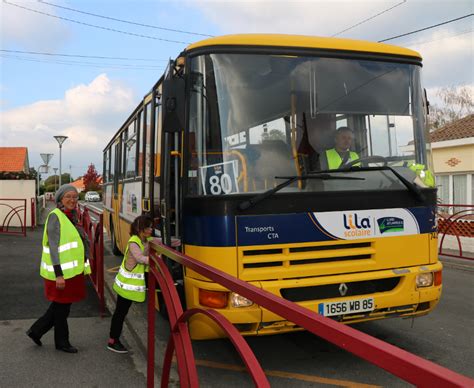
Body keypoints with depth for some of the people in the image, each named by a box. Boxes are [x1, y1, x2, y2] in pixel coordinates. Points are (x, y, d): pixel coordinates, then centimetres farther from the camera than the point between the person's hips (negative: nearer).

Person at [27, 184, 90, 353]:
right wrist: (59, 275, -23)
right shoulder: (55, 216, -16)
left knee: (61, 305, 18)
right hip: (61, 271, -8)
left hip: (72, 270, 8)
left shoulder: (71, 216, 10)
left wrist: (82, 267, 21)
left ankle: (36, 330, 33)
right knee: (62, 307, 8)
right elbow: (53, 246, -20)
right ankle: (62, 342, 25)